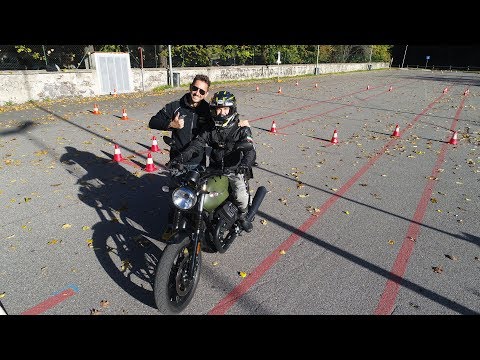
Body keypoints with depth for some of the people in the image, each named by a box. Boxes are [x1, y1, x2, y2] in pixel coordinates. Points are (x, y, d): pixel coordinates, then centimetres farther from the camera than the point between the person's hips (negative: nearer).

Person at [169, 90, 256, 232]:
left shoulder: (241, 129, -8)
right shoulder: (209, 129, 4)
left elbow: (250, 150, -22)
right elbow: (196, 144, -6)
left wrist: (245, 164, -44)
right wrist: (180, 158, -24)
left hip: (235, 169, -3)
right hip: (214, 169, 3)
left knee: (241, 196, -16)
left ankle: (243, 215, 18)